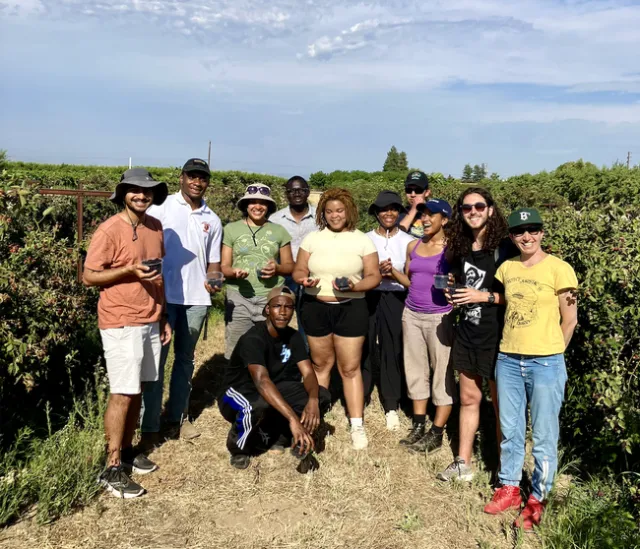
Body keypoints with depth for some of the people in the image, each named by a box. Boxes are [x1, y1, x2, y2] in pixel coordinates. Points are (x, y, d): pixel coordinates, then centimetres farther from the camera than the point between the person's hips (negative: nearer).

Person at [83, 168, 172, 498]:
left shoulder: (156, 227, 9)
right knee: (122, 394, -3)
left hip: (150, 322, 7)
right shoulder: (110, 230, -11)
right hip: (121, 324, -6)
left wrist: (163, 317, 15)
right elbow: (89, 276, -10)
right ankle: (112, 468, 7)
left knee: (138, 390, 13)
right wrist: (130, 271, -22)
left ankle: (127, 450, 26)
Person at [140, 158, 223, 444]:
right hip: (163, 295, -4)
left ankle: (178, 416, 26)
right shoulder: (161, 208, -1)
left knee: (185, 358, 13)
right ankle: (149, 426, 9)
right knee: (156, 359, 1)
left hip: (196, 298, 4)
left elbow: (213, 261, 13)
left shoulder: (213, 220, 11)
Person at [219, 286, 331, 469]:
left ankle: (276, 435, 4)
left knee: (322, 396, -14)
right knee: (259, 405, -41)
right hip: (240, 393, -6)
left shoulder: (293, 337, -6)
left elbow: (308, 373, -13)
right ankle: (239, 448, -8)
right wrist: (293, 419, -53)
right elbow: (261, 381, -43)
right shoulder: (253, 339, -28)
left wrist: (313, 400, -37)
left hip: (273, 391, 6)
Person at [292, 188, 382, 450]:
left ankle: (357, 426, 9)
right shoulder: (312, 238, 5)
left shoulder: (362, 240, -1)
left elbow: (374, 276, -2)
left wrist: (354, 286, -21)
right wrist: (303, 279, -17)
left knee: (350, 367, 0)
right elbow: (298, 270, 6)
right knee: (320, 364, 12)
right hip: (316, 308, 2)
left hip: (350, 308, -2)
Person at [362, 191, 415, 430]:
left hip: (396, 300, 0)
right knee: (364, 348, 4)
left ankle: (391, 406, 15)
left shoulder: (408, 241, 5)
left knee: (393, 351, 4)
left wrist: (393, 274, -14)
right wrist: (377, 272, -15)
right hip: (368, 298, 1)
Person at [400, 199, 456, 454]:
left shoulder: (450, 248, -6)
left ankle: (436, 433, 10)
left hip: (440, 317, -6)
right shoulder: (413, 246, 9)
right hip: (411, 315, 6)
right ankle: (418, 427, 23)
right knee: (415, 371, 11)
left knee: (442, 373, 2)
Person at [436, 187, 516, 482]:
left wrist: (485, 296, -21)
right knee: (468, 398, 15)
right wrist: (454, 289, 2)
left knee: (500, 404, 6)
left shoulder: (505, 248, -13)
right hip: (466, 335, 6)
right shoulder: (462, 248, 7)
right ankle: (463, 463, 26)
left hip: (495, 338, -6)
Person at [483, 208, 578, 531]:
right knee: (510, 430, 15)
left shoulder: (559, 269, -8)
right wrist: (512, 347, 12)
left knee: (544, 437, 7)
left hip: (545, 364, -4)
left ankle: (537, 500, 22)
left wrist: (550, 354, 3)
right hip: (507, 360, 5)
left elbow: (570, 320, -4)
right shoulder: (506, 268, 6)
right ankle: (509, 489, 30)